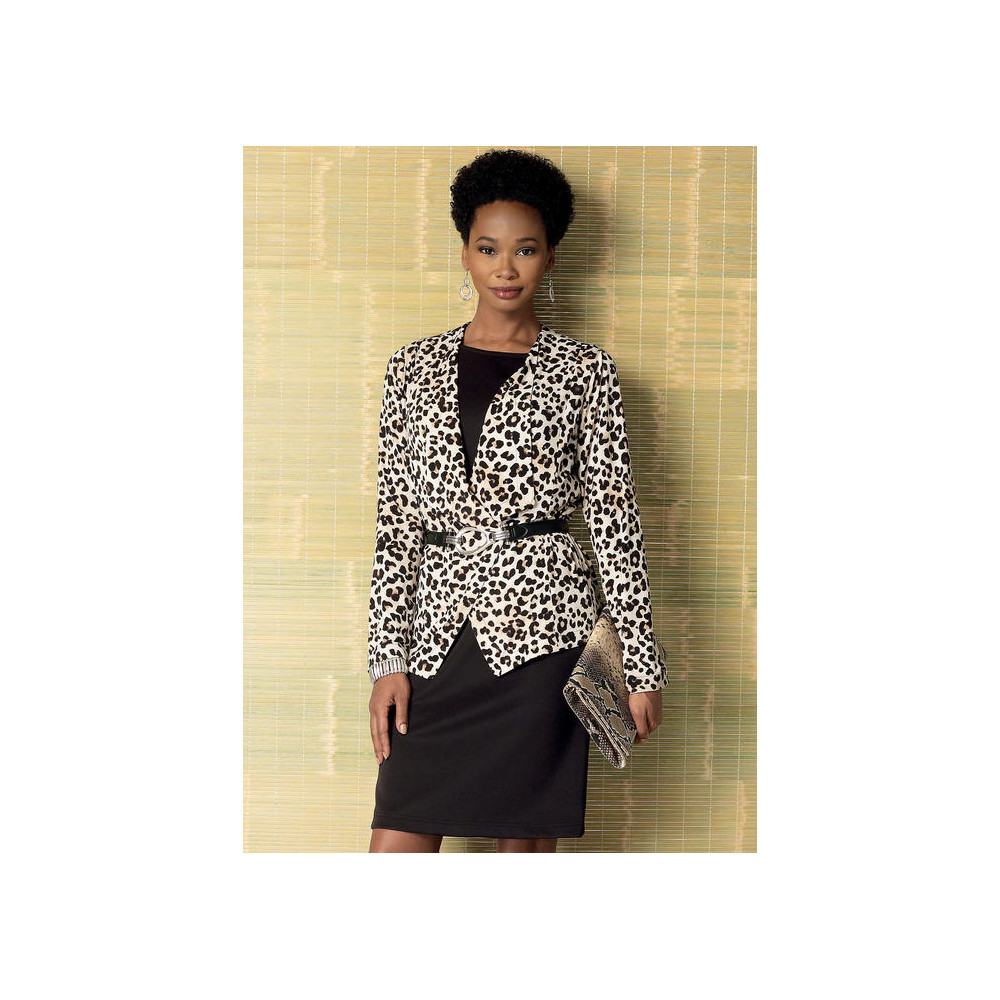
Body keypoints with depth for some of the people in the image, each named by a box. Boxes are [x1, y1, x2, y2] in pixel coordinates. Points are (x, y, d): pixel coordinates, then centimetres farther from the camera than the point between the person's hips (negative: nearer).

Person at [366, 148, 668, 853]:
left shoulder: (583, 371, 4)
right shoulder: (415, 368, 10)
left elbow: (616, 522, 2)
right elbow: (394, 523, 9)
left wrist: (643, 664, -1)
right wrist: (387, 658, 2)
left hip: (540, 618, -2)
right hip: (440, 628, 2)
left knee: (527, 841, 2)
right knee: (396, 844, -2)